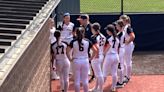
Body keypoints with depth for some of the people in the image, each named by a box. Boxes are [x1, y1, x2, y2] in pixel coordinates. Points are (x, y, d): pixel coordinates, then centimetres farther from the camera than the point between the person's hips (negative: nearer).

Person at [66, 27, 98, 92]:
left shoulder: (73, 42, -7)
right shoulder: (87, 41, -4)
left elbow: (67, 51, -13)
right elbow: (95, 51, -4)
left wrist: (70, 59, -2)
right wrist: (91, 58, 5)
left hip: (76, 61, -1)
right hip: (85, 61, 1)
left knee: (77, 80, 6)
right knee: (85, 80, 11)